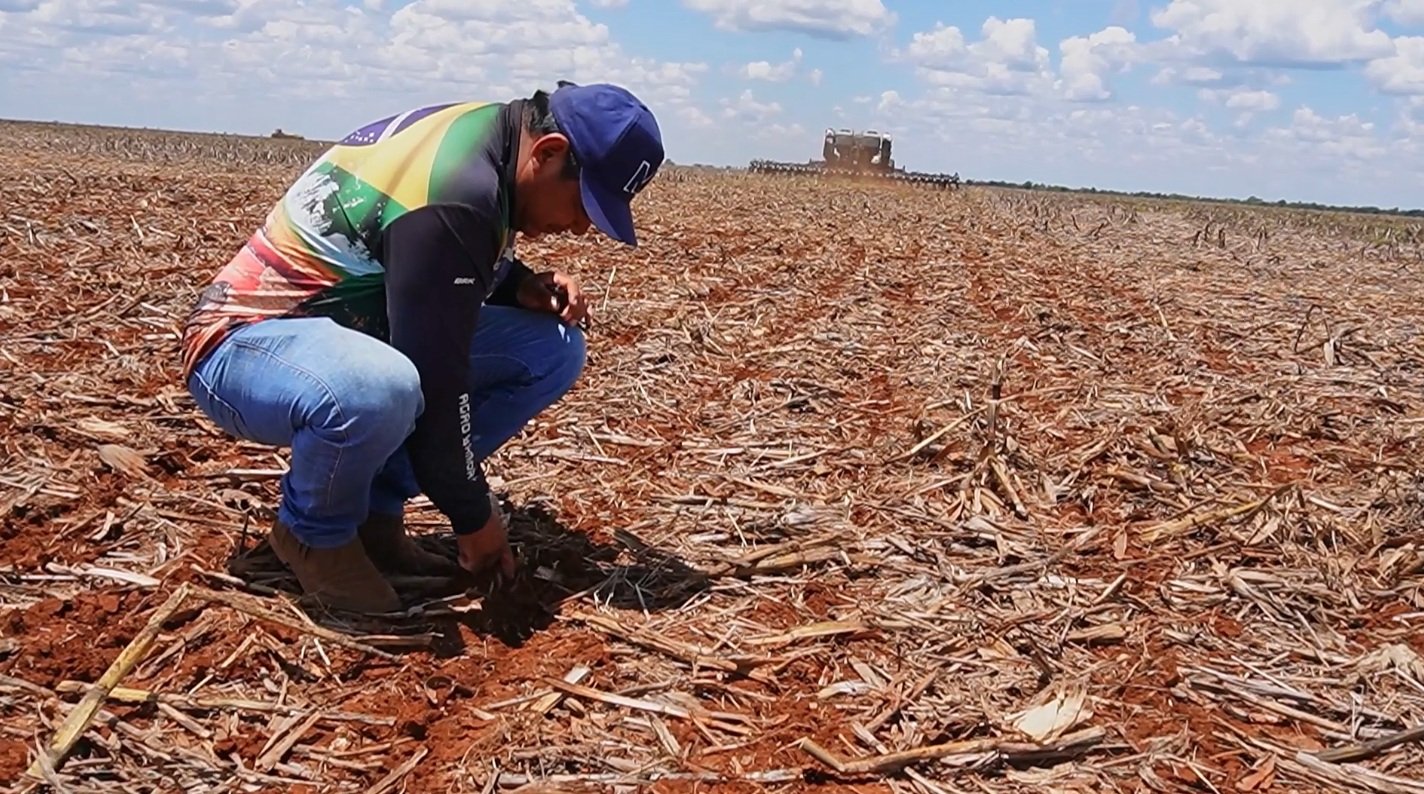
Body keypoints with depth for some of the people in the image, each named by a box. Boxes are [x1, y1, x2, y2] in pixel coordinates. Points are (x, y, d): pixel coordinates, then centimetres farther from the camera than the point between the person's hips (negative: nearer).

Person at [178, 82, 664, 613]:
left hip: (343, 328, 9)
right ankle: (314, 534, -8)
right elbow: (435, 380, -26)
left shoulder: (481, 135, 0)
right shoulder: (452, 199, -30)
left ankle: (377, 511, 4)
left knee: (553, 348, -2)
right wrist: (472, 514, -14)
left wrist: (524, 285, -5)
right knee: (376, 390, -43)